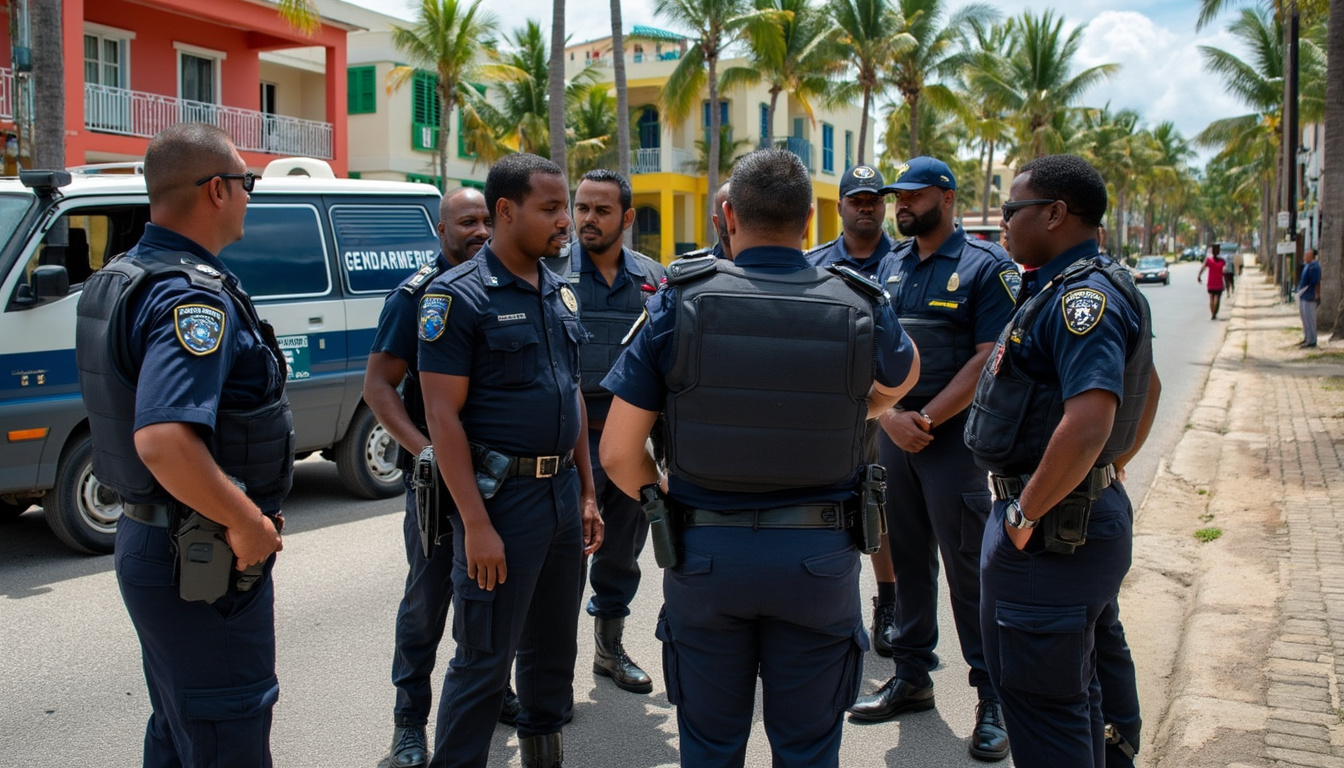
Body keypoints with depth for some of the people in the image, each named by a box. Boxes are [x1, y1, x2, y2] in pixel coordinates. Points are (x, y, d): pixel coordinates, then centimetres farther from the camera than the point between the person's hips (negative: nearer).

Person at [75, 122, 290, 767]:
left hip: (148, 539, 10)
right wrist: (248, 522, -24)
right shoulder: (196, 294, -22)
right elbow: (163, 441, -36)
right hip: (205, 563, -10)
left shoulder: (118, 279, 10)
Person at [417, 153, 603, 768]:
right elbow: (443, 415, -15)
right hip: (502, 494, -7)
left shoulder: (560, 294, 11)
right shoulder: (459, 296, -11)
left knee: (554, 646, 18)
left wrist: (586, 494, 14)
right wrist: (476, 524, -19)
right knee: (484, 659, 0)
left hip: (562, 489, 7)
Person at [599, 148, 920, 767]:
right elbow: (902, 378, 20)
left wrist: (662, 500, 9)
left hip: (703, 552, 0)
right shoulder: (860, 307, -5)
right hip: (819, 554, 1)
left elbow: (618, 453, -10)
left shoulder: (679, 303, -9)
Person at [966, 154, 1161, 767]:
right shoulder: (1071, 289, 13)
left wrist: (1025, 514, -23)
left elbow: (1088, 423, -32)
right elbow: (1146, 386, 26)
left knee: (1041, 698, 0)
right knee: (1074, 686, 23)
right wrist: (1110, 471, 23)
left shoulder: (1081, 296, -20)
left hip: (1051, 529, -11)